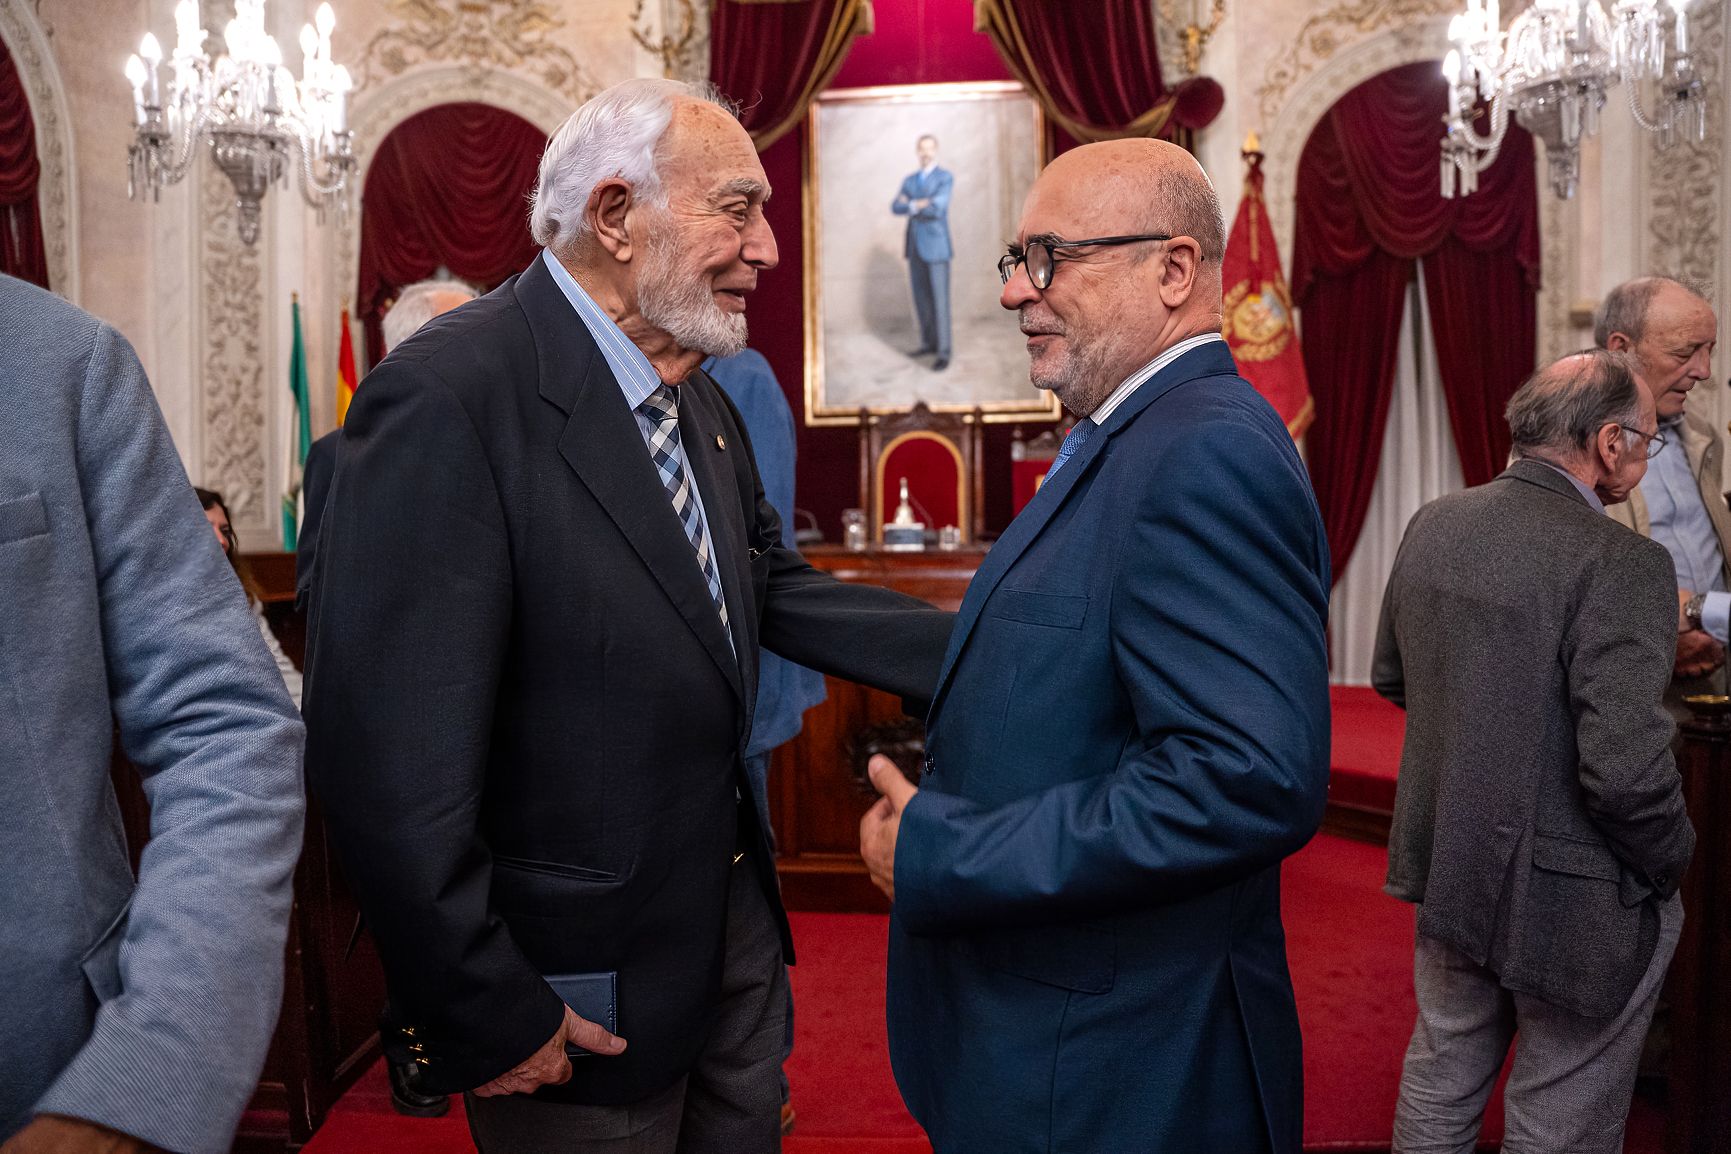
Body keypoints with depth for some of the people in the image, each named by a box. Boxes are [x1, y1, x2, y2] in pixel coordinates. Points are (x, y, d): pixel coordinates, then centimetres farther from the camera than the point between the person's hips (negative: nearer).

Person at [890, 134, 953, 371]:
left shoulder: (945, 177, -6)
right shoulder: (910, 180, 14)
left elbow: (937, 208, -21)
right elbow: (896, 208, -1)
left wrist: (910, 205, -8)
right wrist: (918, 205, -18)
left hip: (936, 246, -6)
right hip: (915, 246, 6)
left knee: (939, 300, -8)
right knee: (921, 298, 12)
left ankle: (943, 353, -6)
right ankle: (929, 342, 26)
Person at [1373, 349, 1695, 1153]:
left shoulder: (1433, 524, -2)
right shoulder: (1621, 565, -23)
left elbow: (1391, 679, 10)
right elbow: (1626, 773, -26)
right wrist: (1671, 862, -7)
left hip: (1447, 867, 6)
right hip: (1568, 901, -6)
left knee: (1440, 1083, 23)